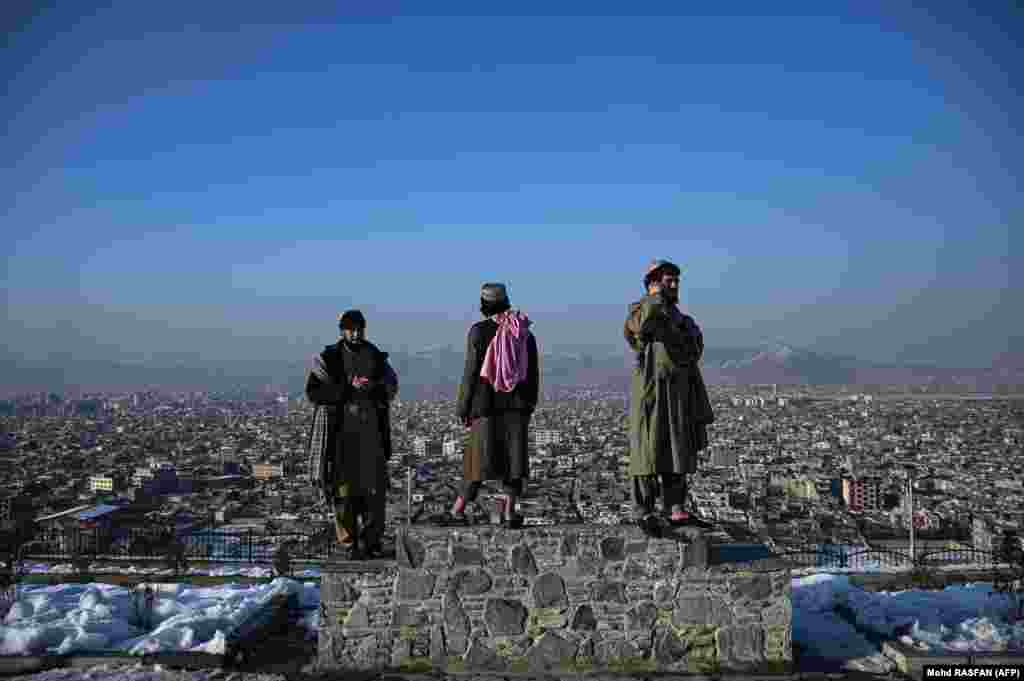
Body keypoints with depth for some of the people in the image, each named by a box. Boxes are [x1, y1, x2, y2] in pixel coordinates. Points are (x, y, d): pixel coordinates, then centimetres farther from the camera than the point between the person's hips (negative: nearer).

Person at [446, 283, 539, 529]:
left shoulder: (479, 331, -7)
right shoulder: (525, 332, 5)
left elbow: (471, 372, -7)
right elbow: (533, 373, 7)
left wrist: (463, 408, 0)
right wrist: (529, 405, 16)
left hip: (486, 404, -2)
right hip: (516, 405, 2)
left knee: (481, 456, 5)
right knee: (513, 456, 7)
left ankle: (459, 510, 13)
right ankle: (509, 511, 7)